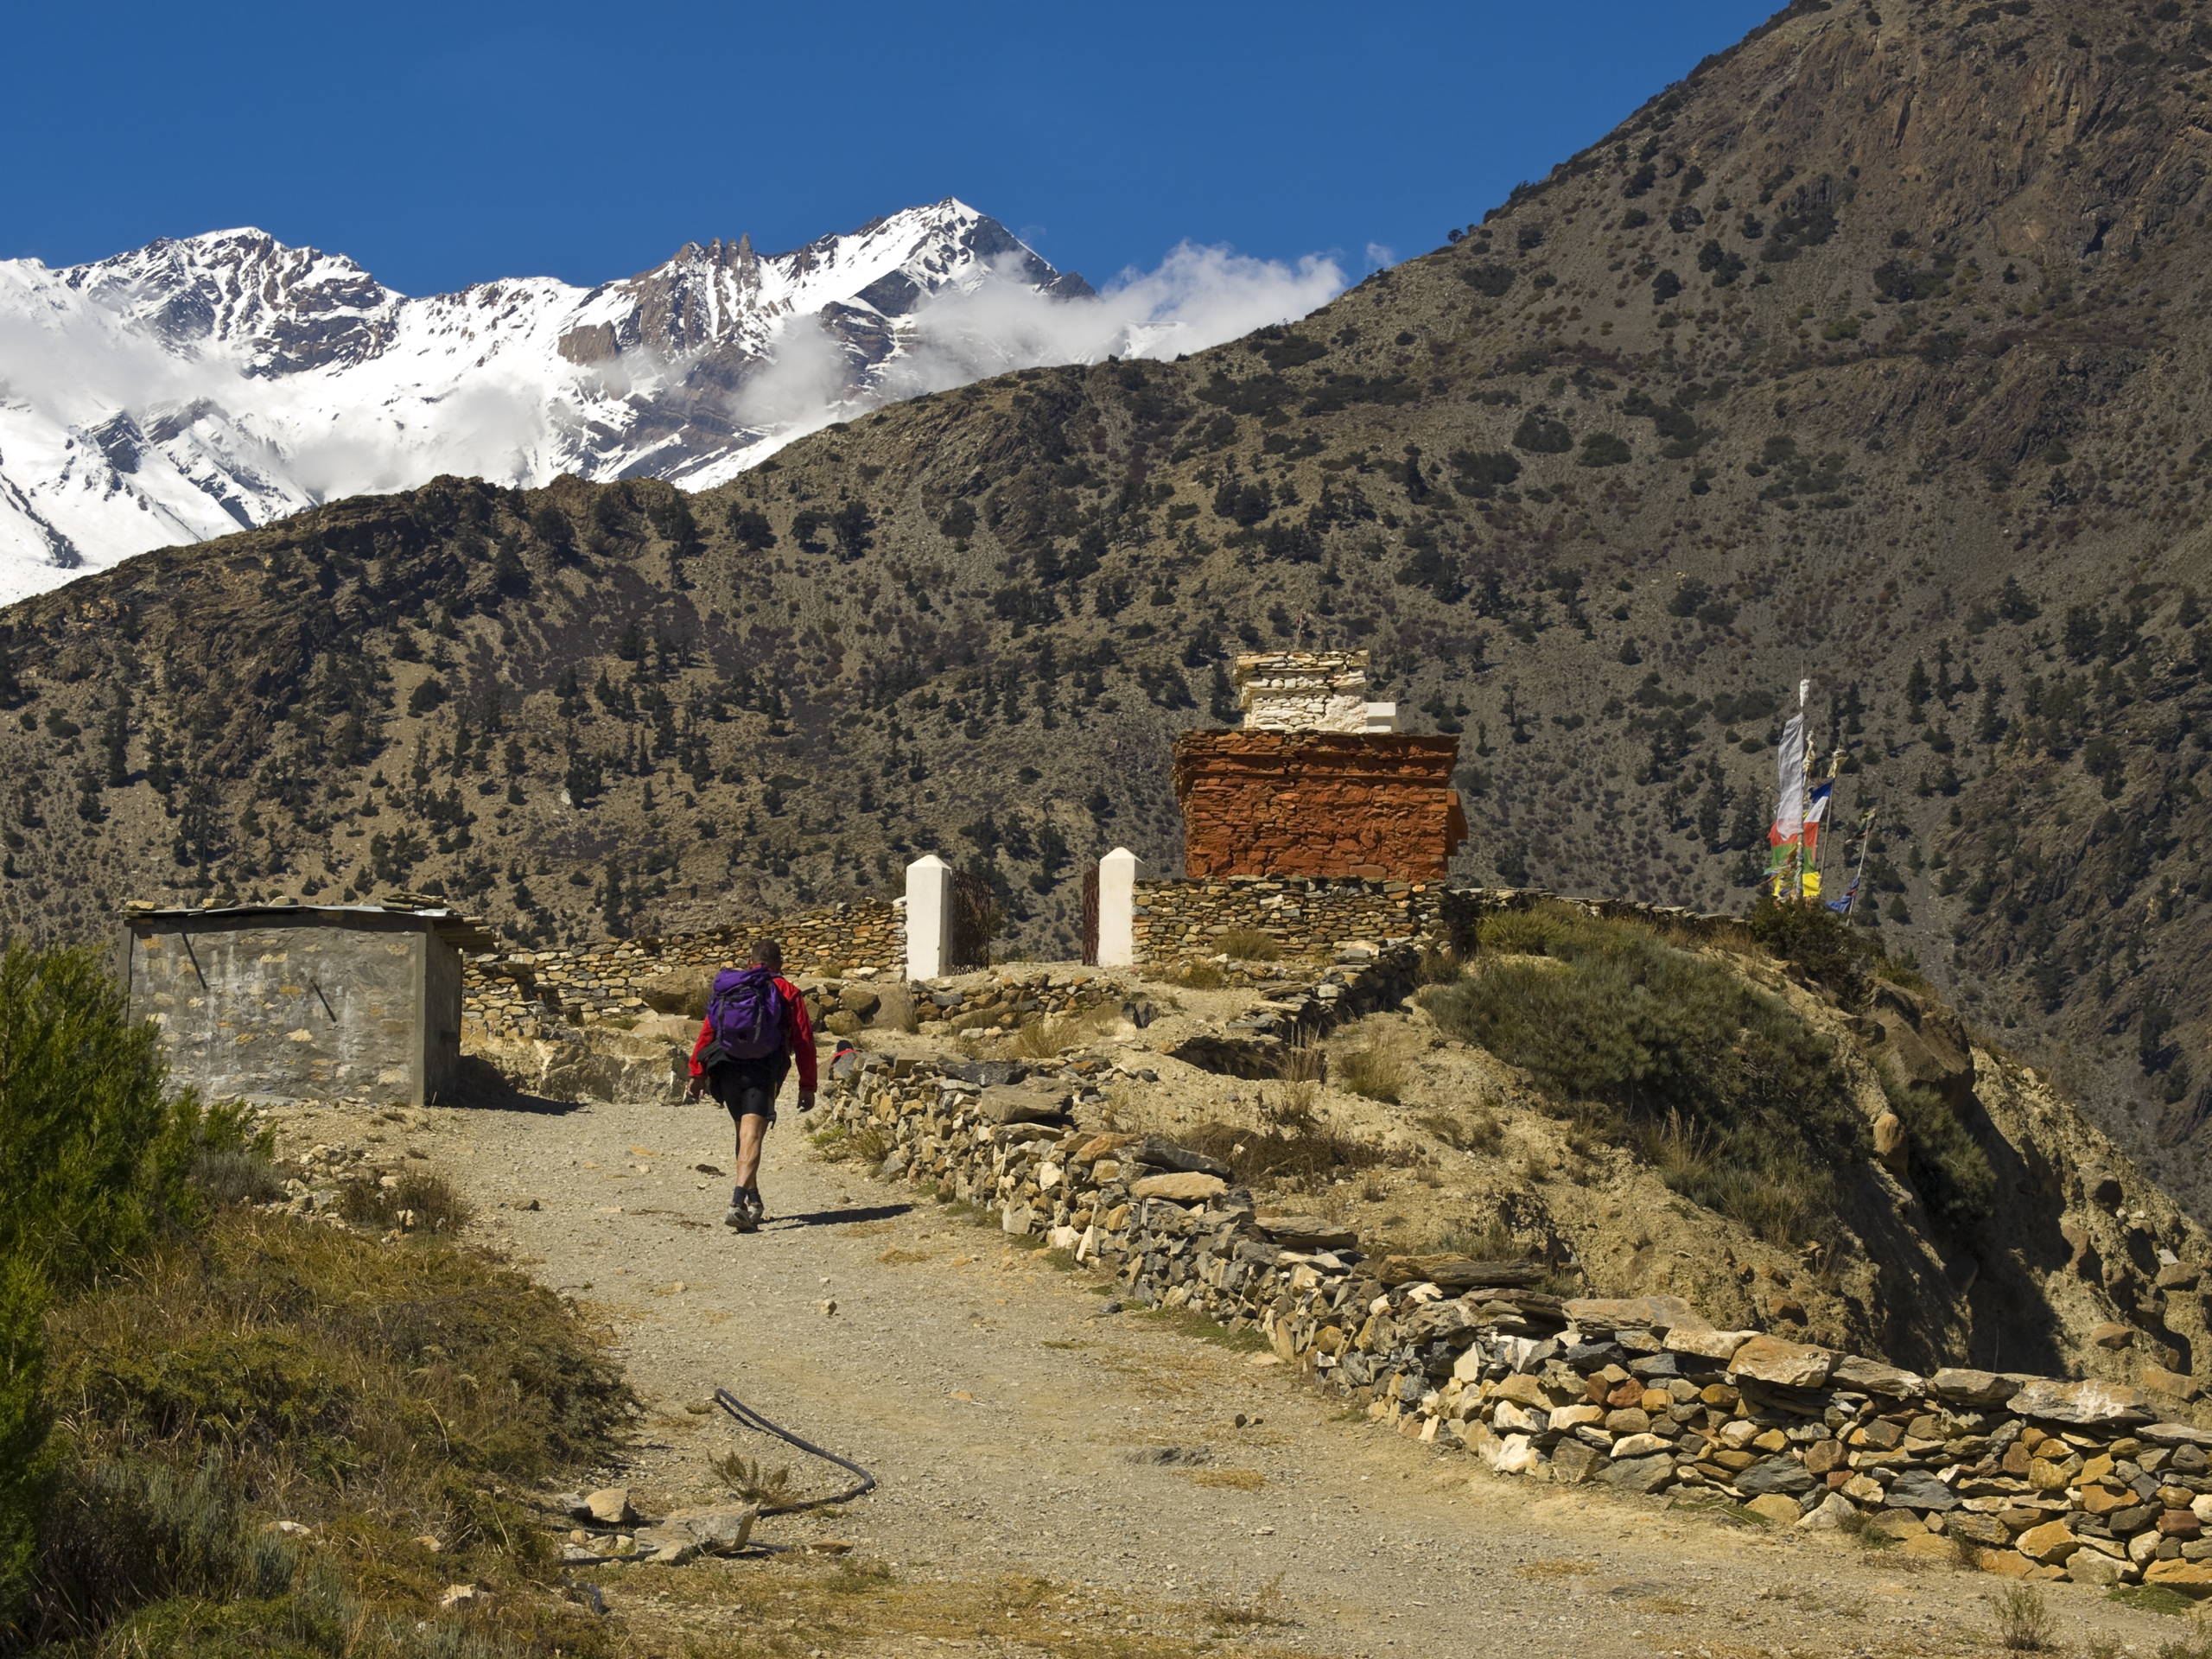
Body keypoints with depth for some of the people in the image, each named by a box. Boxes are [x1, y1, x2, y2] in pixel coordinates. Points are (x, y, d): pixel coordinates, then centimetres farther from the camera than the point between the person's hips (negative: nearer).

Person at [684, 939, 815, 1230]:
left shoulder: (728, 988, 17)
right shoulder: (787, 992, 7)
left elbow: (707, 1032, 11)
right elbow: (803, 1041, 3)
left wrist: (697, 1074, 12)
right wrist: (807, 1086, 7)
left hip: (726, 1070, 4)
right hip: (761, 1073, -4)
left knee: (745, 1133, 22)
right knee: (751, 1138, -13)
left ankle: (754, 1202, 29)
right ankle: (738, 1204, -32)